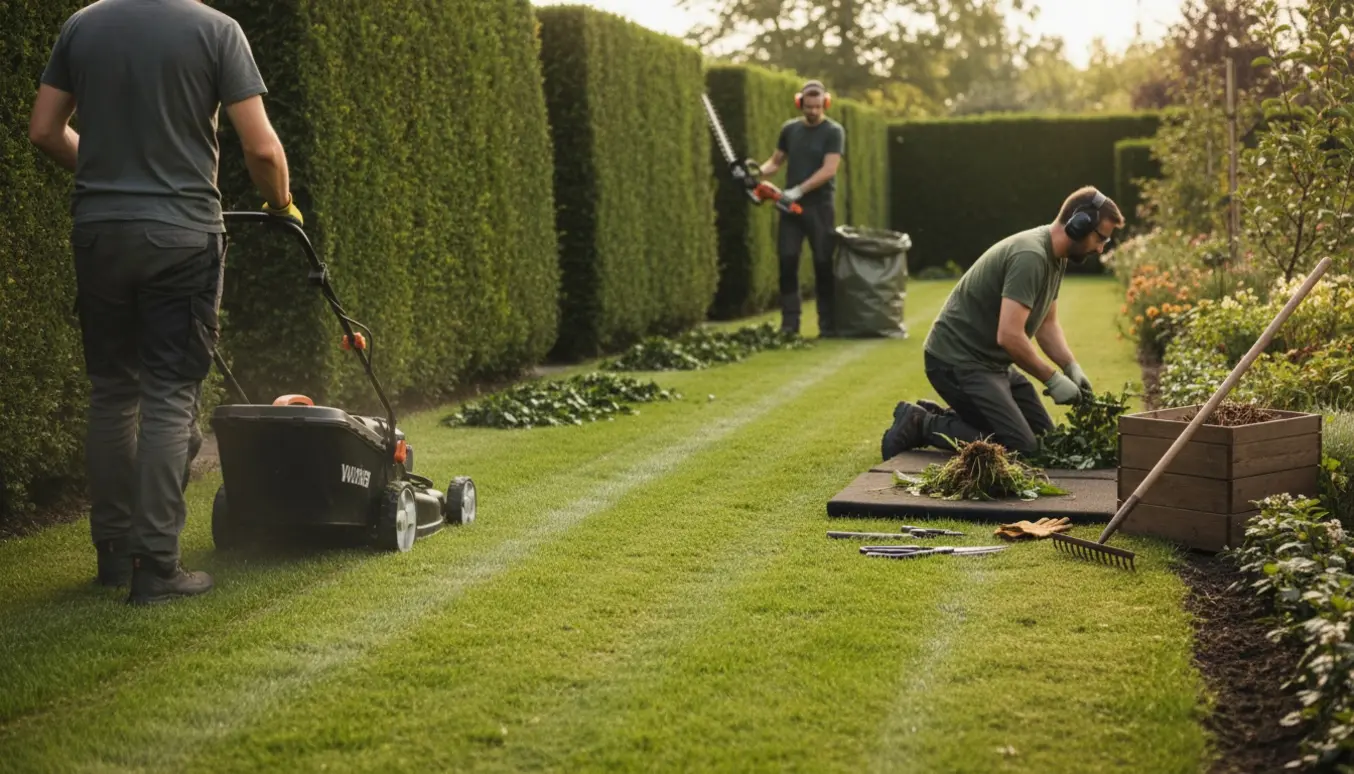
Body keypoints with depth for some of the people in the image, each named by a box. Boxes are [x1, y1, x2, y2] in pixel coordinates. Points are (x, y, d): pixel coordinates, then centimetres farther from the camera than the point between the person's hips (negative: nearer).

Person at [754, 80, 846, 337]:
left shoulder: (833, 132, -4)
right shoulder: (789, 129, 10)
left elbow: (828, 170, -14)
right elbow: (776, 161, 16)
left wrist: (799, 190, -22)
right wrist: (759, 172, -5)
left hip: (820, 206, -4)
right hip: (791, 206, 4)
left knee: (824, 264, -1)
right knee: (787, 261, -3)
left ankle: (827, 324, 3)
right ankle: (789, 323, -1)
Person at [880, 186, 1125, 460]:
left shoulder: (1056, 258, 8)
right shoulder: (1030, 257, -24)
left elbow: (1047, 323, 17)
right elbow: (1009, 336, -30)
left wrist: (1071, 366, 0)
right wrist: (1052, 378, -20)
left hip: (992, 362, 11)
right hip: (958, 360, -11)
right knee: (1022, 448, -16)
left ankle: (941, 416, 17)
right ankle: (921, 424, -4)